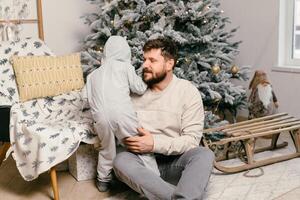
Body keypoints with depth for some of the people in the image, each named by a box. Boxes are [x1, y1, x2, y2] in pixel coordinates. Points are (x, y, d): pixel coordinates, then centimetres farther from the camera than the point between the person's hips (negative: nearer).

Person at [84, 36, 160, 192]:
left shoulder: (93, 74, 25)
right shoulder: (125, 66, 13)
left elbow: (88, 97, 20)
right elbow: (140, 89, 10)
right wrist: (144, 83, 30)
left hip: (100, 116, 4)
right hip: (121, 113, -4)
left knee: (106, 149, 23)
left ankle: (103, 180, 34)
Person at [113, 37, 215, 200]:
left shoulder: (188, 91, -4)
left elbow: (192, 139, -11)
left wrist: (155, 144, -22)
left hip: (175, 161, -1)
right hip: (143, 161, 2)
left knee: (204, 155, -31)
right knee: (121, 161, -31)